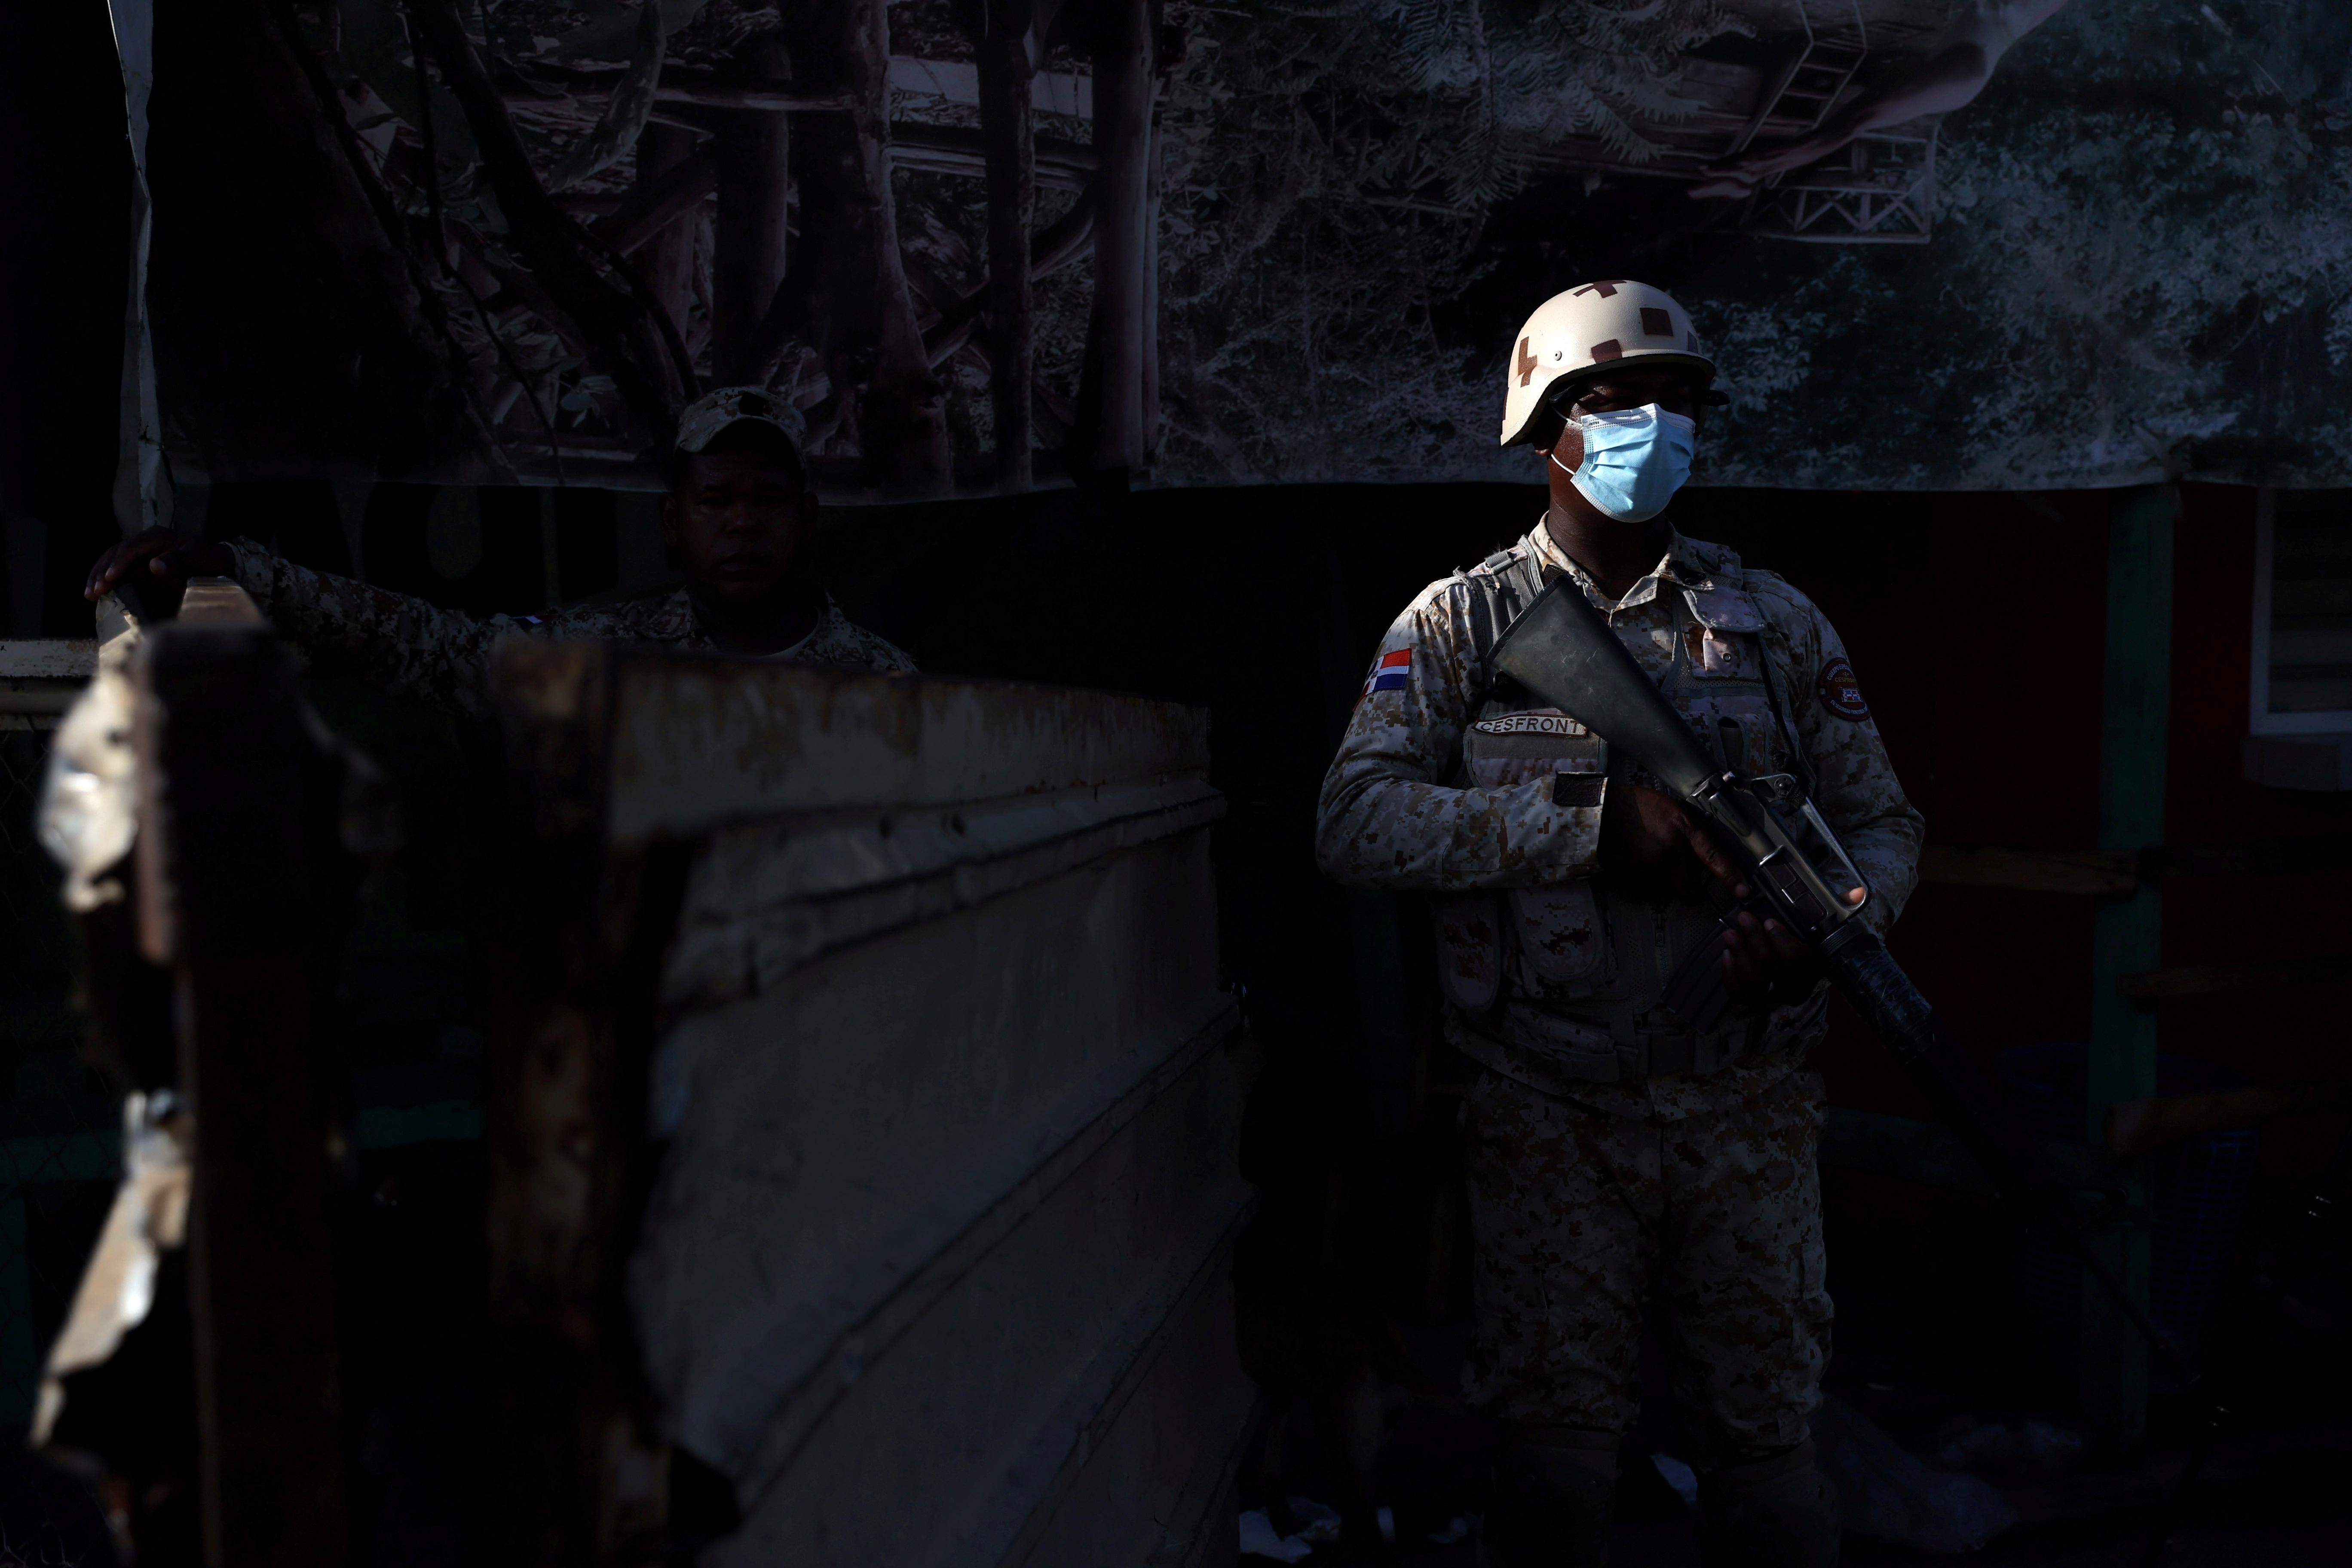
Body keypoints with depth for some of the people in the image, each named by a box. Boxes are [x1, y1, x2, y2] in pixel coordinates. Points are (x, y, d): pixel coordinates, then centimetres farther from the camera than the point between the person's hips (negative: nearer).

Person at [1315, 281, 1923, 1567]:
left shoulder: (1777, 625, 9)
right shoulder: (1458, 626, 1)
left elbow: (1883, 825, 11)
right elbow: (1355, 824, -11)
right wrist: (1594, 821, -20)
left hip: (1749, 1117, 2)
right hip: (1549, 1121, -2)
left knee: (1767, 1441, 11)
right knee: (1557, 1455, 8)